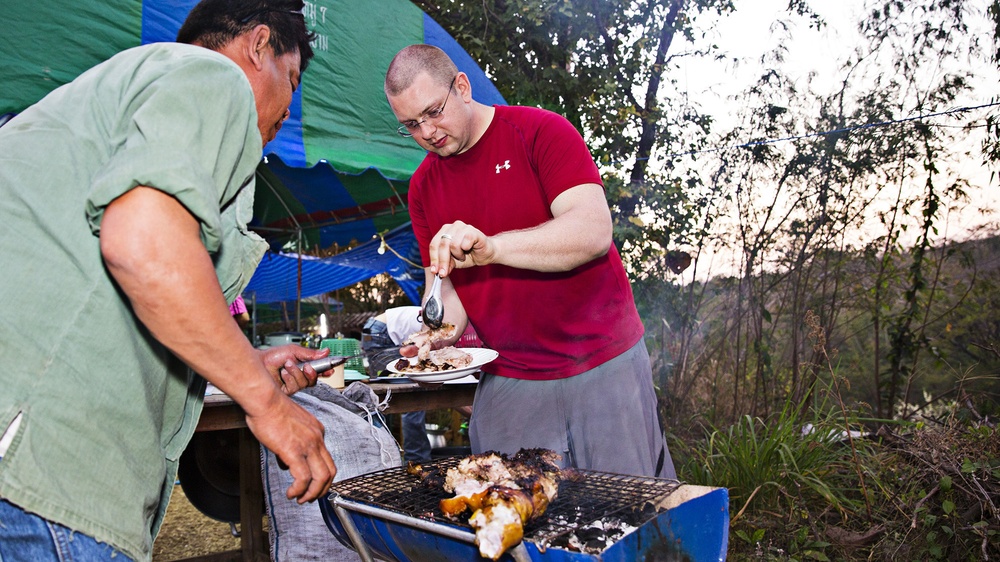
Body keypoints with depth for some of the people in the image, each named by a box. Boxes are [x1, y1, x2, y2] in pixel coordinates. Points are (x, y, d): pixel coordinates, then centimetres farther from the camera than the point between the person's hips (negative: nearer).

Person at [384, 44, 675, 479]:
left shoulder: (541, 131, -9)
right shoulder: (423, 186, 8)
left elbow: (594, 231, -22)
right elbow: (443, 281, 11)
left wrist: (490, 247, -33)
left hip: (604, 367, -3)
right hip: (506, 385, 4)